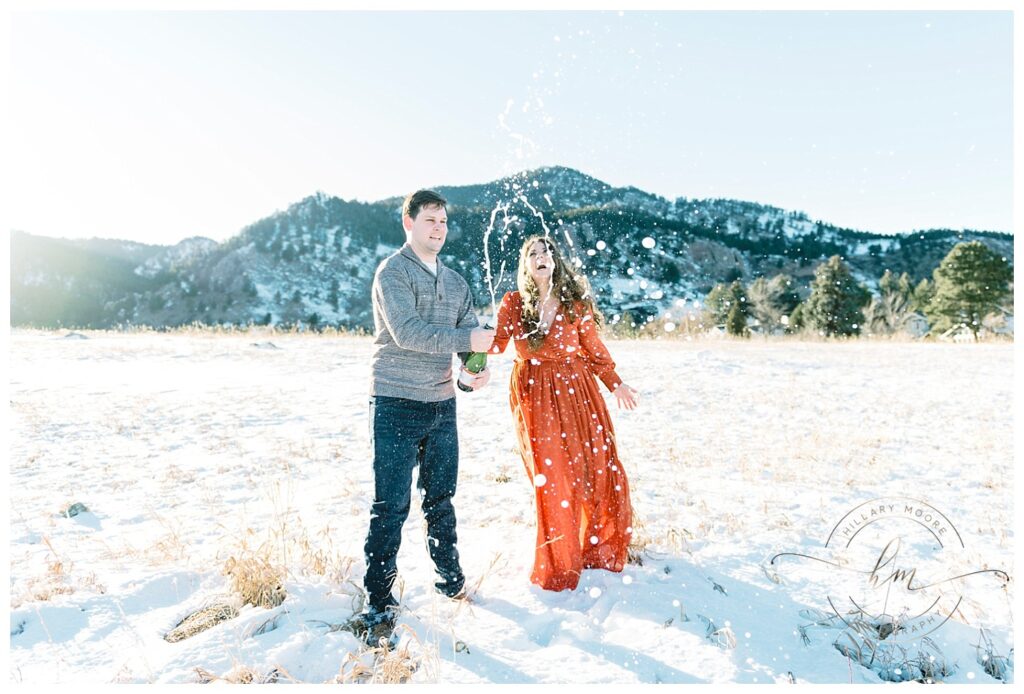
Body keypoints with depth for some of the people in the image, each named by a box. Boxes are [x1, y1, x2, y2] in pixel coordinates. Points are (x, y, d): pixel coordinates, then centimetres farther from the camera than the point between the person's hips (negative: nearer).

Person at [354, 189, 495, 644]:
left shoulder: (455, 281, 14)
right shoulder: (393, 272, -7)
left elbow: (469, 329, 11)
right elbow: (407, 332, -21)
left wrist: (479, 366, -10)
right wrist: (468, 339, -27)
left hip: (442, 404, 6)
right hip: (396, 406, -6)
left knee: (441, 498, 18)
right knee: (390, 507, -2)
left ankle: (449, 579, 34)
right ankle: (379, 603, 10)